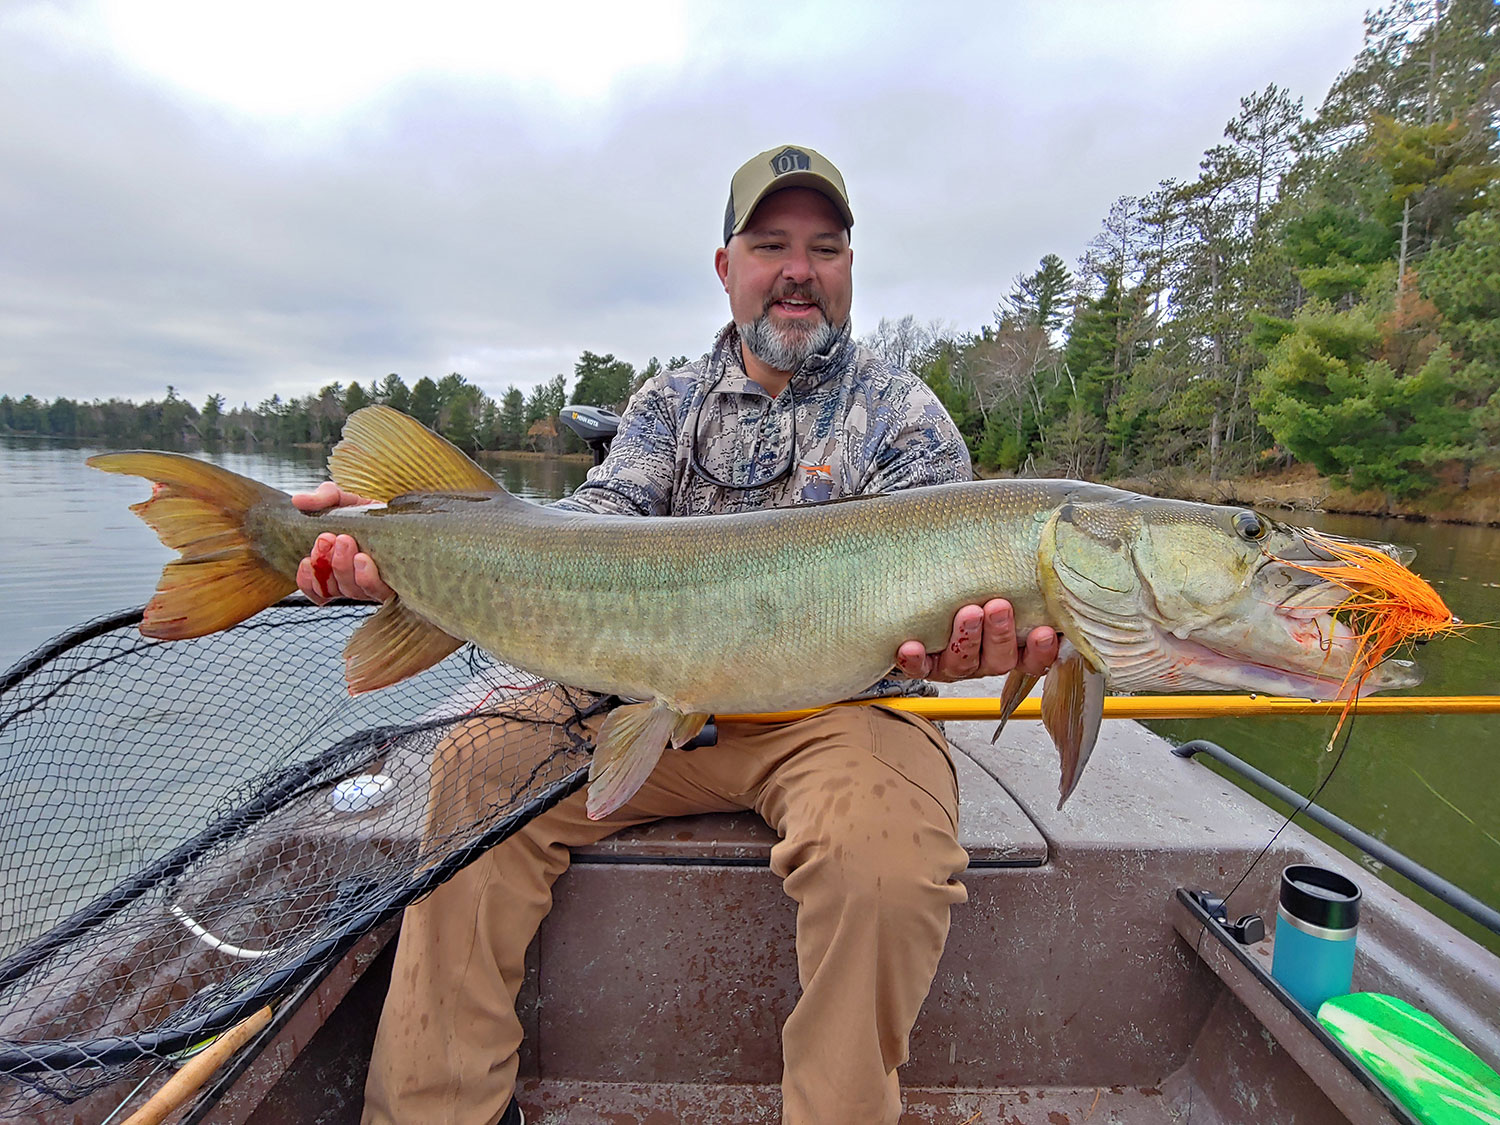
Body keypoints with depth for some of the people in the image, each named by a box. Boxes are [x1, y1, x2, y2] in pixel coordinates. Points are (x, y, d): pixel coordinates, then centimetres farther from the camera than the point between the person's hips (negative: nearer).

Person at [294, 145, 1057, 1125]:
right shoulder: (670, 403, 12)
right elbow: (591, 537, -3)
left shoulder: (907, 416, 3)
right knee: (480, 767, -14)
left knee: (884, 856, -32)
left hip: (843, 705, -2)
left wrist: (943, 641, -34)